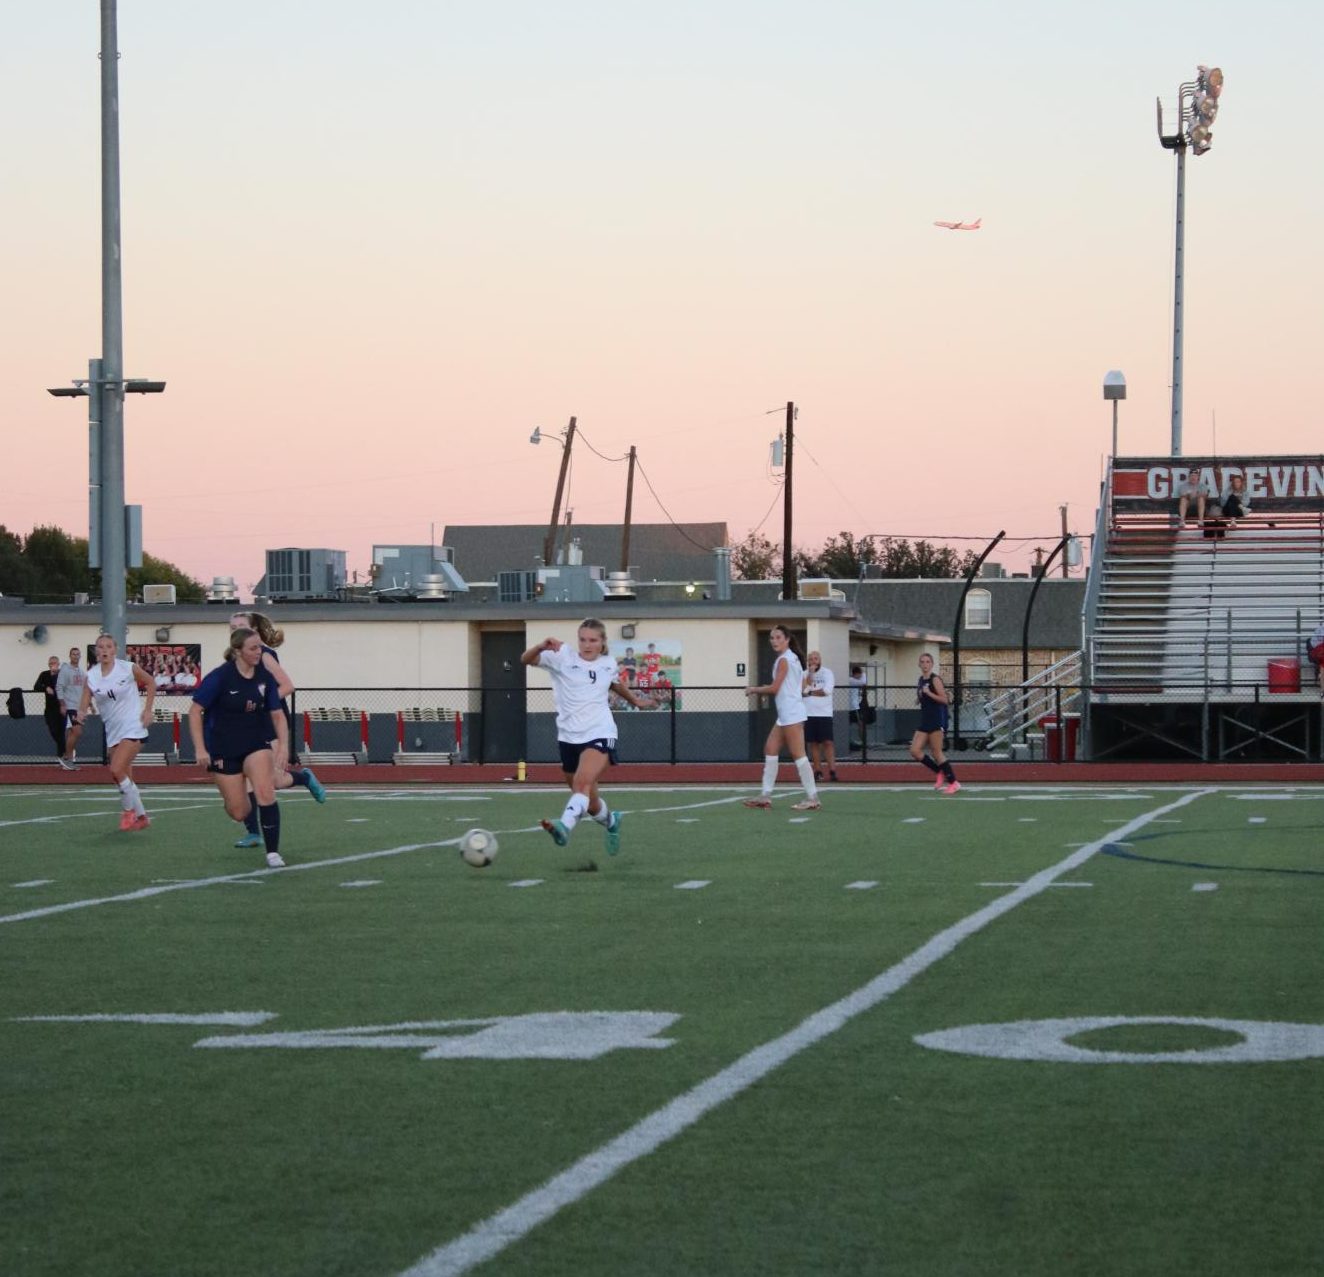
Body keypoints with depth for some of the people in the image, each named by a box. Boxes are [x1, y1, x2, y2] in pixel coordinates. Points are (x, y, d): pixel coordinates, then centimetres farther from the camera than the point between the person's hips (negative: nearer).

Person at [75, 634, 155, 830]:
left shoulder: (129, 668, -8)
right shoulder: (91, 676, -1)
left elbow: (150, 682, 7)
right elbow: (85, 702, -4)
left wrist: (147, 710, 0)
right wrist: (81, 712, -27)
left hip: (133, 728, -5)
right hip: (112, 732, 5)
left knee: (116, 770, -20)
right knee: (125, 778, 10)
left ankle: (129, 810, 1)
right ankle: (141, 816, 25)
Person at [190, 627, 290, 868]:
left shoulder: (265, 676, -4)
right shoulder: (221, 676, -15)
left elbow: (277, 714, 4)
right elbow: (195, 711, -12)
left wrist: (283, 745, -10)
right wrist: (200, 749, -16)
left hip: (256, 744, 2)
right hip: (223, 749, -2)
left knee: (266, 793, -21)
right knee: (238, 812, 2)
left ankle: (273, 853, -13)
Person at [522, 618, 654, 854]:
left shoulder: (608, 664, 6)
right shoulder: (563, 657, -3)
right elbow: (526, 659, -15)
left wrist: (636, 700, 43)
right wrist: (541, 647, -36)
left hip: (599, 734, -2)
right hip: (569, 736, 2)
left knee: (583, 782, -30)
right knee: (588, 800, 14)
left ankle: (565, 827, -48)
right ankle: (610, 821, 45)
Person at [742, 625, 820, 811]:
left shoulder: (784, 660, -12)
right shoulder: (793, 658, 16)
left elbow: (774, 688, -15)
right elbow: (801, 688, 18)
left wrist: (754, 690, 1)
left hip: (791, 714, -10)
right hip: (786, 714, 10)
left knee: (798, 754, -9)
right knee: (770, 750, 9)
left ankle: (812, 798, -8)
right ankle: (766, 796, 10)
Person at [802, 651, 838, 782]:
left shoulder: (827, 673, 1)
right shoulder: (804, 674, 9)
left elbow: (827, 690, -13)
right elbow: (803, 690, -7)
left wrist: (811, 692, -5)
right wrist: (810, 674, -12)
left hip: (824, 714, -3)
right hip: (808, 714, 3)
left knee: (828, 742, -8)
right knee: (813, 743, 3)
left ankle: (832, 771, -10)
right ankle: (818, 771, 7)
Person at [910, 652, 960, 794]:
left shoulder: (935, 680, -10)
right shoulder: (921, 680, 14)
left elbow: (945, 700, -17)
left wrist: (928, 693, -23)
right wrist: (919, 697, 9)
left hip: (936, 720, -8)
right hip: (925, 720, 8)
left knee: (936, 753, -6)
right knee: (915, 751, 1)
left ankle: (953, 782, 3)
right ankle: (940, 772, 15)